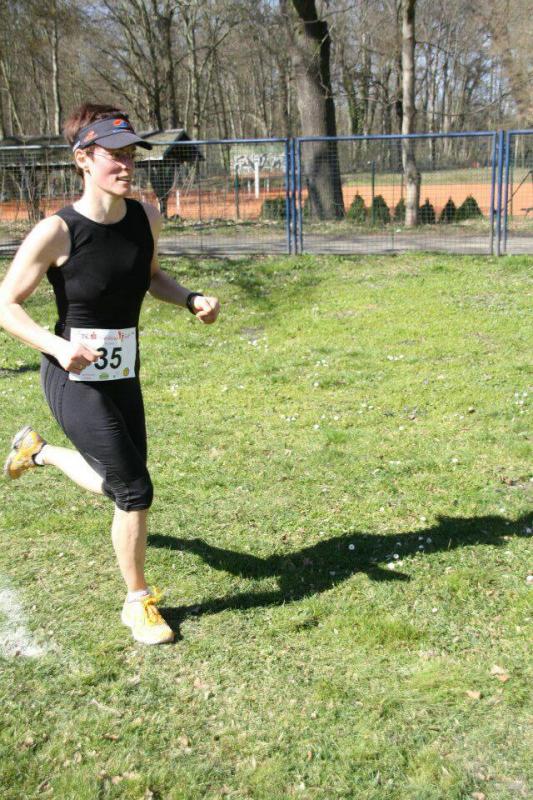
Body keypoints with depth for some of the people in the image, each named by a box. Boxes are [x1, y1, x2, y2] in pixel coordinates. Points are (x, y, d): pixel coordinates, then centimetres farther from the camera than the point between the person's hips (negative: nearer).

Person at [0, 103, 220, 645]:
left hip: (123, 374, 6)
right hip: (74, 378, -6)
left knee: (119, 486, 19)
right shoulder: (56, 232, -20)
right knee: (135, 489, -8)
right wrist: (58, 346, -29)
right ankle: (138, 602, 16)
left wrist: (190, 300, -4)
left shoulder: (146, 217, -4)